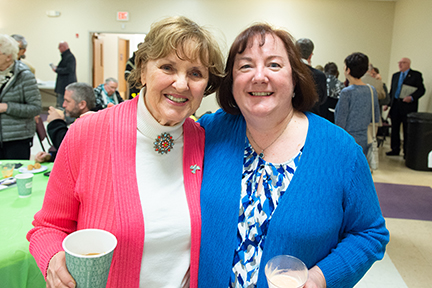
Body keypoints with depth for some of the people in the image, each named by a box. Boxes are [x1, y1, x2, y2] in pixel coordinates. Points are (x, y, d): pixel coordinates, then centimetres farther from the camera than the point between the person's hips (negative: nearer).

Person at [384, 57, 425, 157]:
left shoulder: (416, 75, -1)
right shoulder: (395, 75, 16)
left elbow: (421, 90, -7)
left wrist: (412, 97, -22)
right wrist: (387, 104, 12)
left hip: (408, 106, -5)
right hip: (395, 105, 5)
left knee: (407, 130, 1)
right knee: (395, 129, 9)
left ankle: (407, 152, 9)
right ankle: (395, 149, 19)